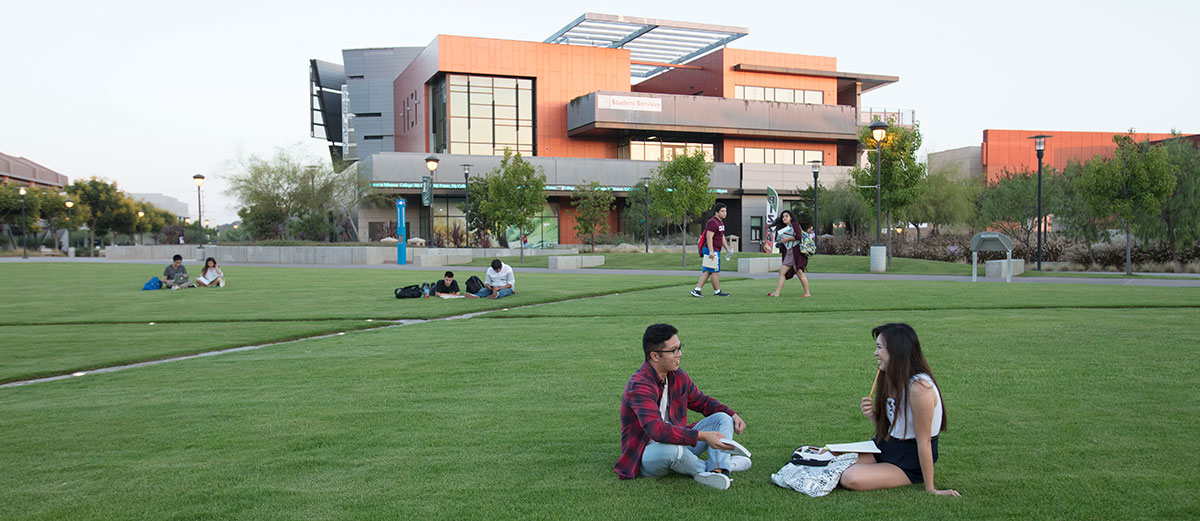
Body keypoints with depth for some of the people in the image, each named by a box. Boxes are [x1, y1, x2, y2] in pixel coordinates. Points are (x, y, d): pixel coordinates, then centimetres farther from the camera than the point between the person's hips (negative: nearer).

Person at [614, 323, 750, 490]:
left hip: (676, 442, 8)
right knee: (670, 449, -41)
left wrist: (732, 414, 0)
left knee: (722, 418, -1)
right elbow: (656, 430, -38)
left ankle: (718, 471, -28)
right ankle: (707, 468, -9)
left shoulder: (678, 376, 1)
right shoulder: (640, 385, -26)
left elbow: (702, 401, 18)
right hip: (646, 455, -8)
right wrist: (703, 436, -43)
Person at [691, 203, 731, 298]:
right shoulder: (713, 222, -14)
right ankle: (717, 291, 8)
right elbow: (709, 237, -22)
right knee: (715, 271, -1)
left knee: (707, 271, 7)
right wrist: (711, 252, -27)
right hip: (712, 250, -10)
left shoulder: (720, 222, 19)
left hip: (714, 251, 10)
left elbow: (722, 237, 27)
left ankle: (696, 290, 4)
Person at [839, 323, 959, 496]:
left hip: (910, 462, -7)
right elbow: (890, 425, 10)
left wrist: (930, 489, -16)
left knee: (851, 479, -25)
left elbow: (924, 441, -22)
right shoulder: (892, 379, 3)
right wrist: (874, 415, -12)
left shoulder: (919, 387, -26)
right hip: (884, 446, 7)